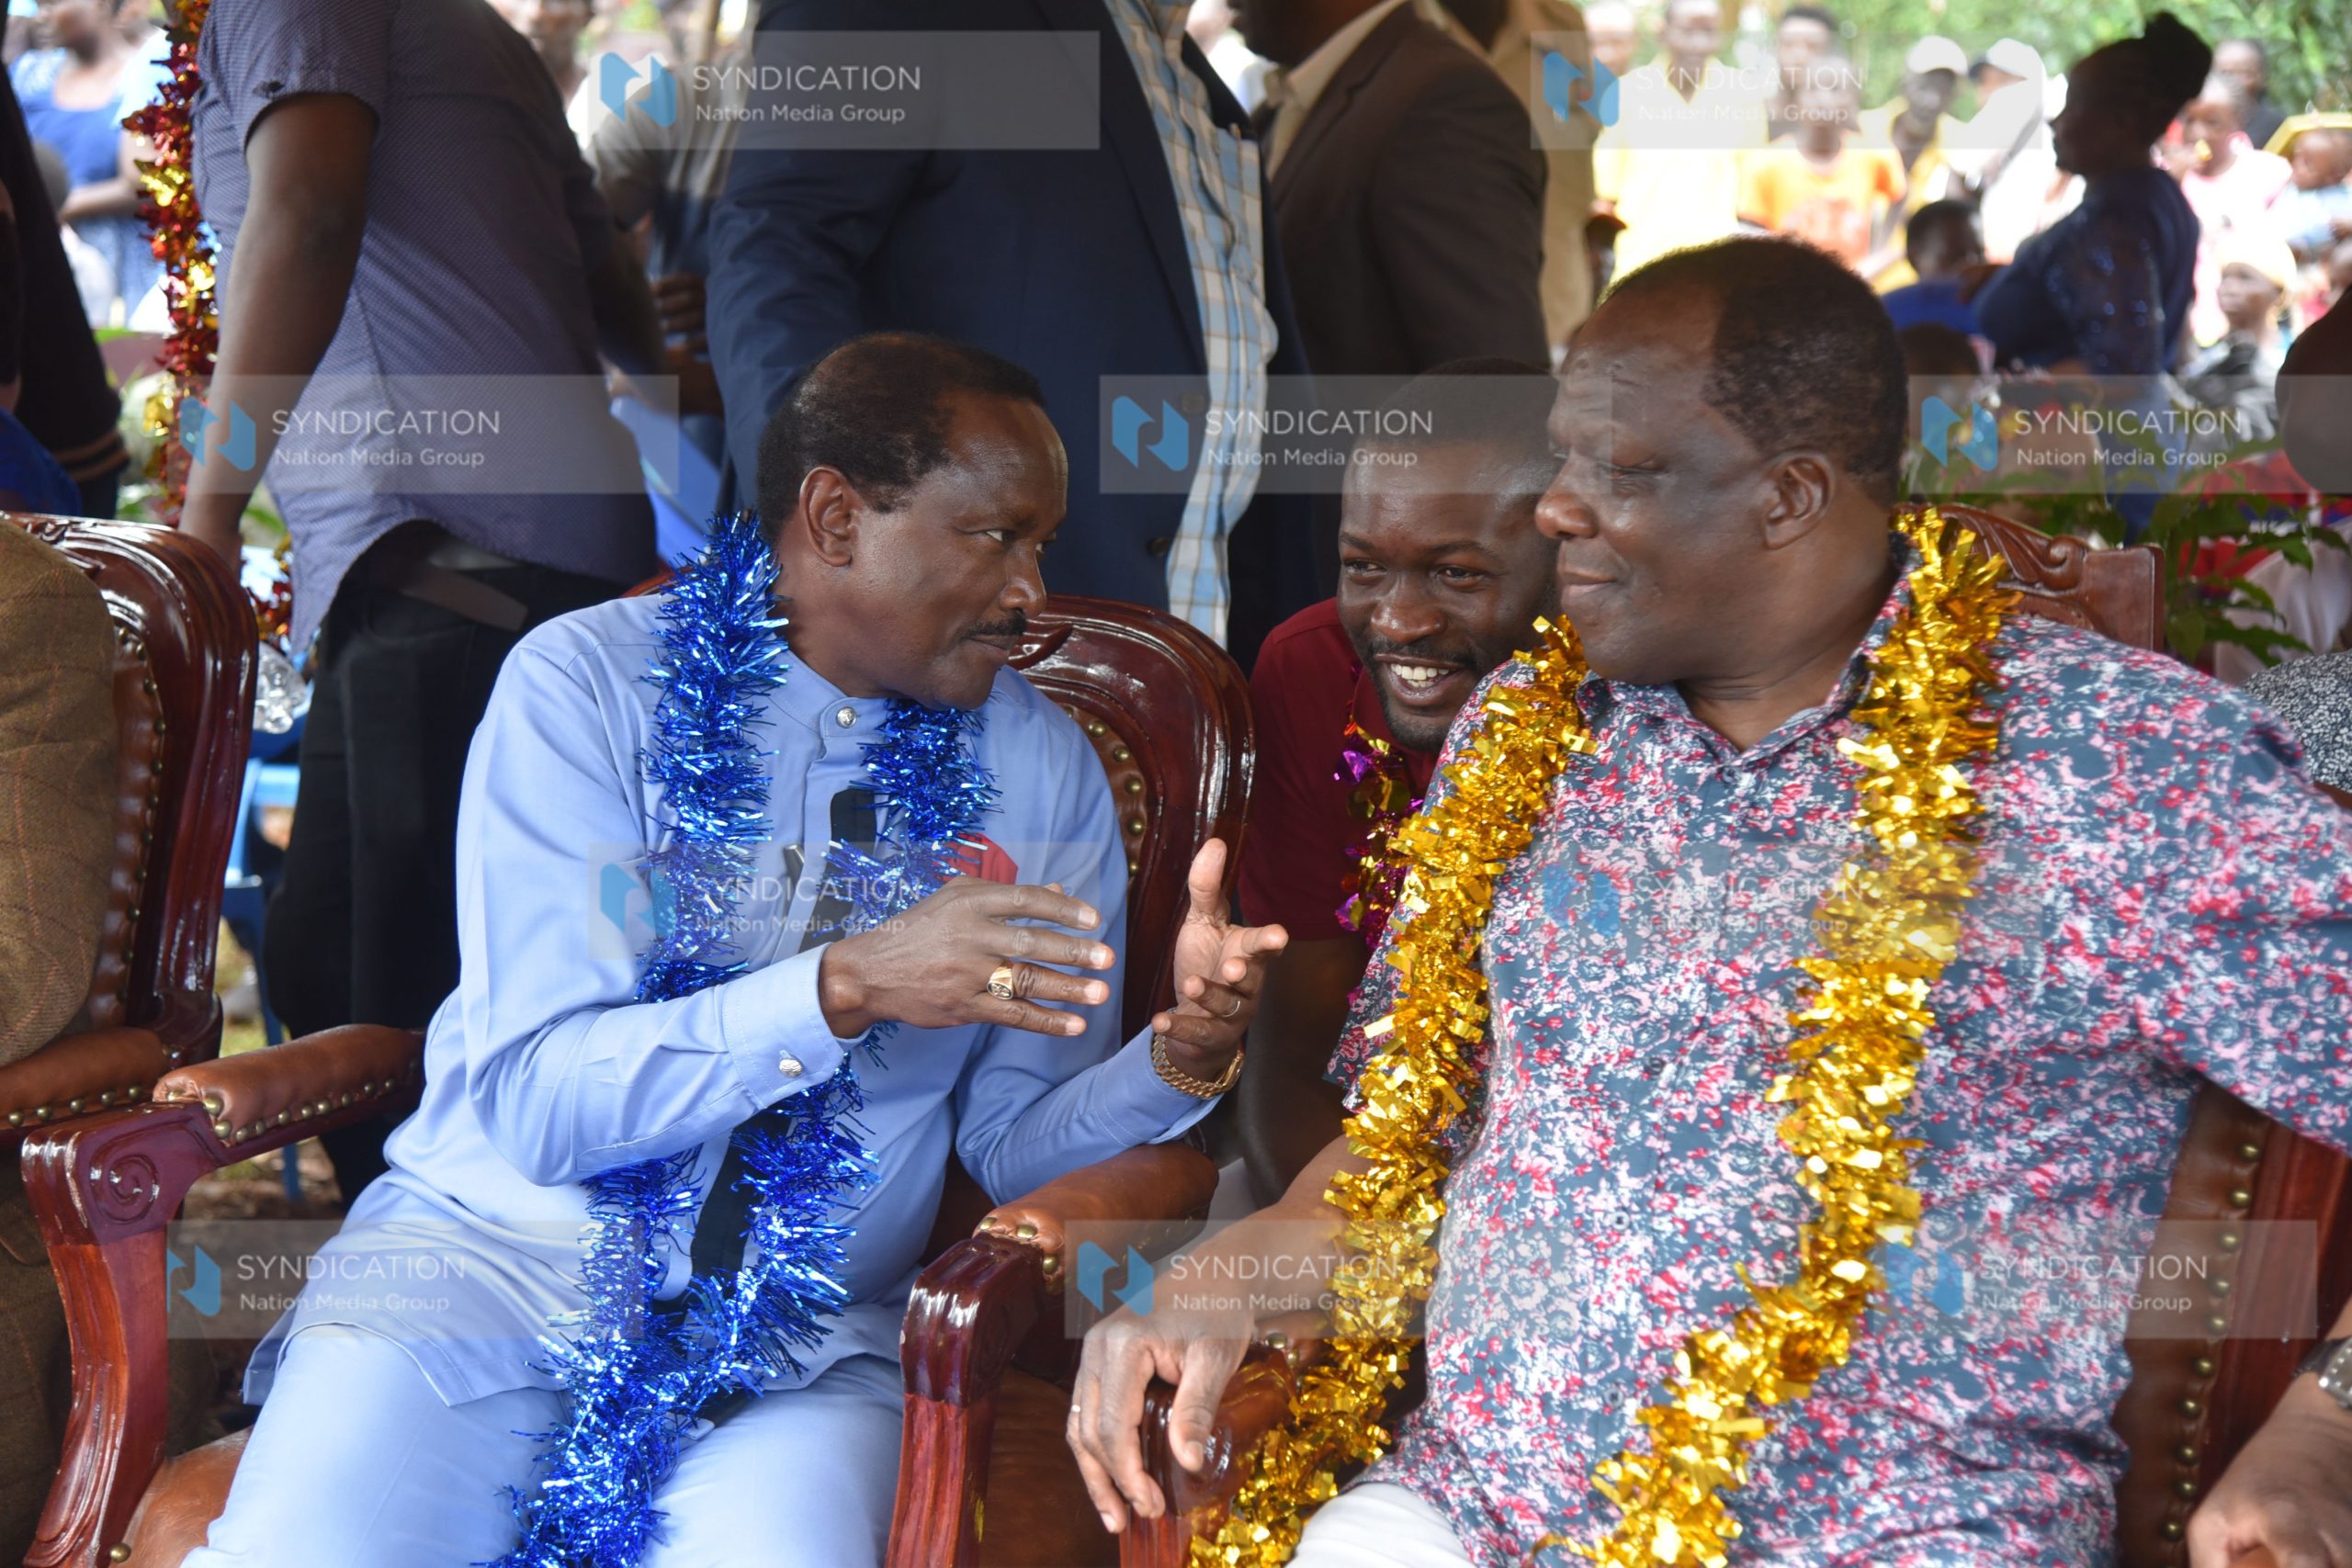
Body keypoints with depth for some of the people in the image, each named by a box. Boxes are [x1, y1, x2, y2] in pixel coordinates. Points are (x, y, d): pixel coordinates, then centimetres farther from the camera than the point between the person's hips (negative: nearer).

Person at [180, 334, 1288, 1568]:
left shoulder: (1042, 768, 7)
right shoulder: (590, 680, -5)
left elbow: (1014, 1142, 8)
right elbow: (533, 1103, -13)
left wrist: (1182, 1055, -12)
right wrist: (850, 985, -23)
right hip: (498, 1251, -1)